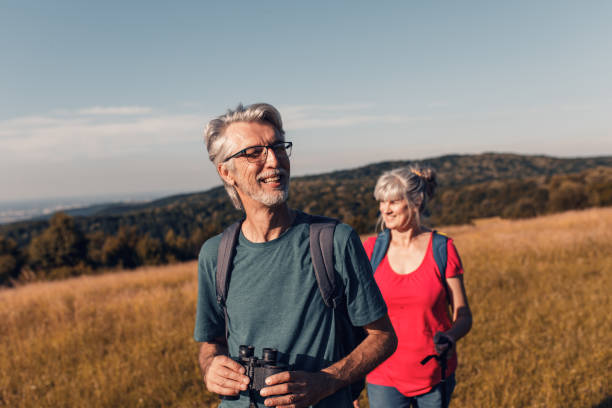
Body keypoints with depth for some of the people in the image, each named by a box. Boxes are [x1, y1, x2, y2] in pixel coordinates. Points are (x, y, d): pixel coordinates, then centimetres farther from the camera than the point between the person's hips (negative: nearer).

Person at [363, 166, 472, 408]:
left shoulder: (443, 250, -7)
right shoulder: (371, 249, -4)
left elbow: (464, 315, -3)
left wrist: (450, 338, -25)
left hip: (436, 376, 0)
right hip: (384, 377, 0)